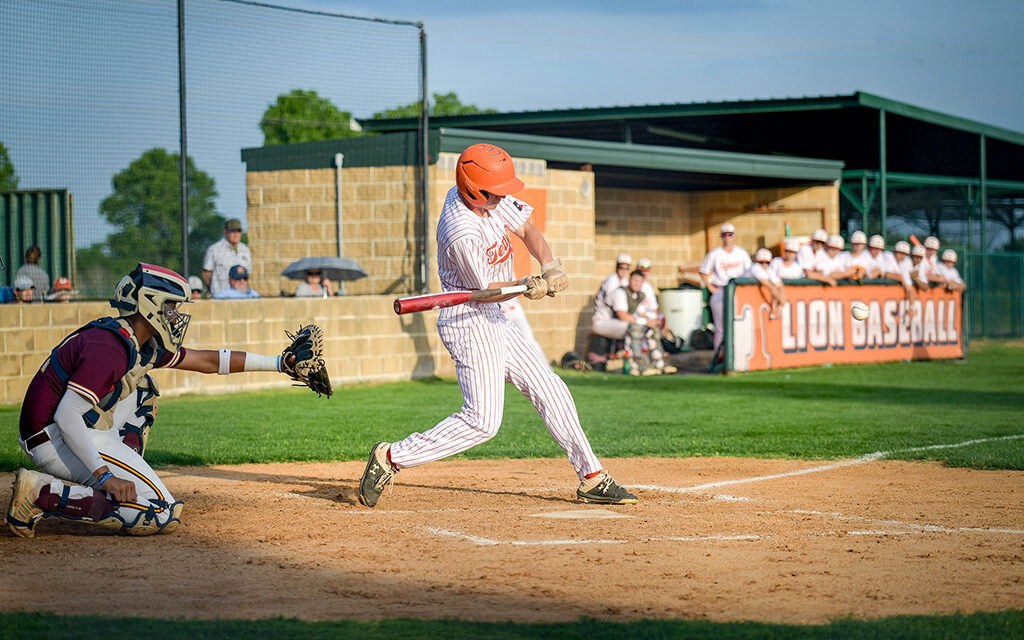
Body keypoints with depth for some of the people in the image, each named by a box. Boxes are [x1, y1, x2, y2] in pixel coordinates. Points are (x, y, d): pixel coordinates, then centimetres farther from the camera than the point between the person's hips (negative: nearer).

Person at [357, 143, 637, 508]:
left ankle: (592, 478, 17)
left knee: (550, 390, 11)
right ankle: (391, 458, -9)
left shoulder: (493, 199, -2)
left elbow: (527, 230, 4)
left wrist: (550, 266, -13)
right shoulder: (461, 231, -27)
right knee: (483, 420, -15)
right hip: (468, 322, -10)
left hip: (492, 322, 10)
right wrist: (526, 287, -31)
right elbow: (485, 289, -17)